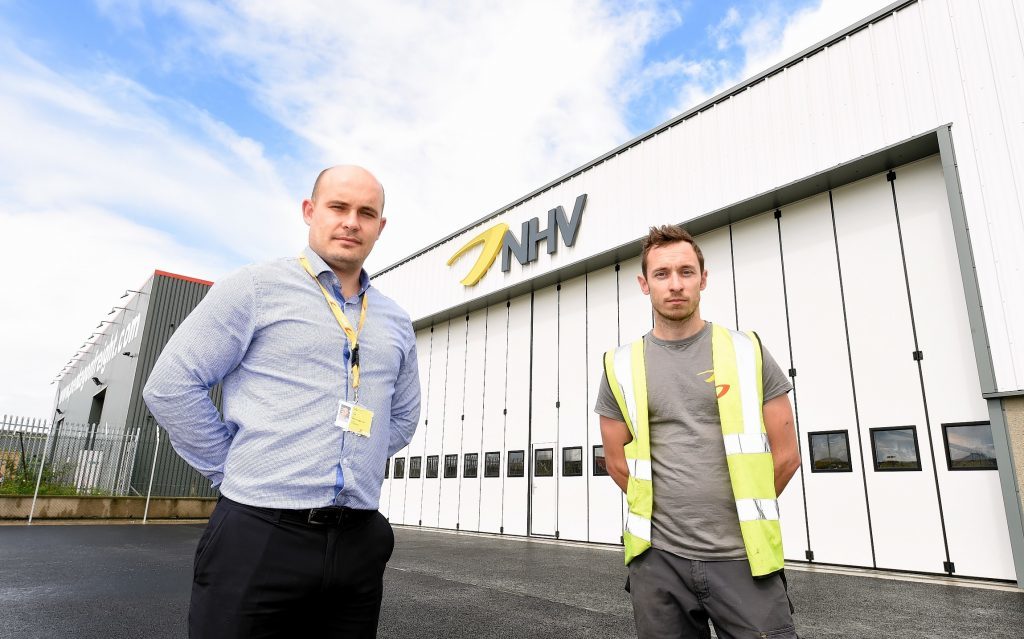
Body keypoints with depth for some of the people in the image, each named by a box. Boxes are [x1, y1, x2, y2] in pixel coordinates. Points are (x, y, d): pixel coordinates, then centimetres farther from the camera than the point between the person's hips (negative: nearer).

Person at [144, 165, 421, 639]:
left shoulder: (396, 323, 12)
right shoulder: (256, 288, -3)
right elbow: (170, 388, -5)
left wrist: (356, 465, 10)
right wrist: (236, 472, -3)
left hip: (359, 545, 5)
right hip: (259, 536, -4)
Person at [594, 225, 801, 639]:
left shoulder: (747, 352, 0)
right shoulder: (622, 367, 2)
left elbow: (785, 456, 3)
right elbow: (618, 463, 8)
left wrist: (742, 516, 7)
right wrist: (666, 515, 6)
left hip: (742, 557, -1)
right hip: (658, 559, 1)